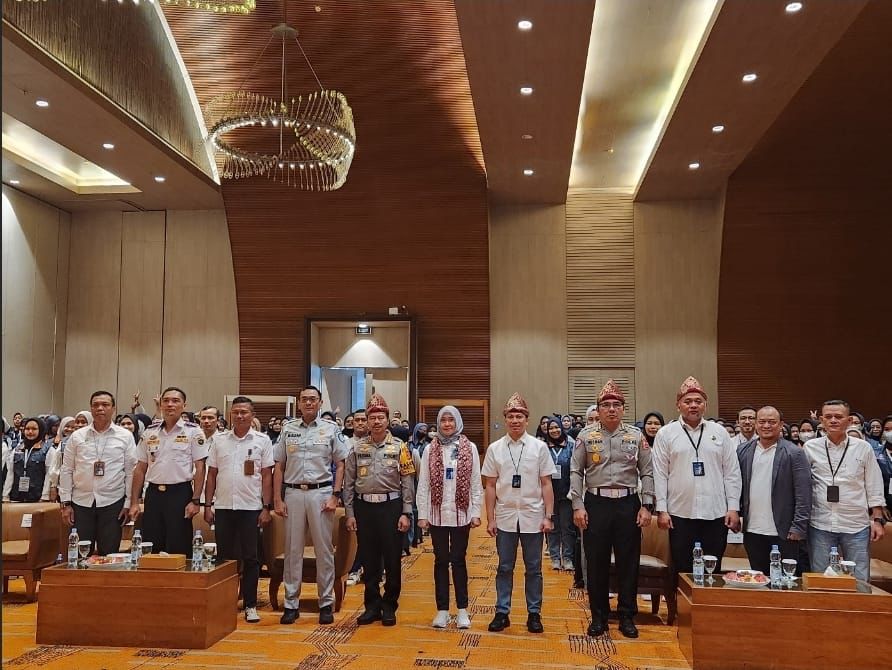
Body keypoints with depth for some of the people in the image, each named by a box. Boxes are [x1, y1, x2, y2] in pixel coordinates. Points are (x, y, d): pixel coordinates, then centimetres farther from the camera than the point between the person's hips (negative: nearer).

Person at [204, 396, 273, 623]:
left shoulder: (262, 441, 1)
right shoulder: (218, 440, 6)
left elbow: (267, 476, 0)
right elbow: (212, 474, 8)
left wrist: (266, 507, -5)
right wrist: (208, 505, 3)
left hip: (251, 507, -2)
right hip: (223, 507, 2)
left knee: (250, 558, 3)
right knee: (224, 557, 8)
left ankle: (250, 605, 11)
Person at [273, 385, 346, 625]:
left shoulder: (331, 429, 4)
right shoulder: (288, 429, 9)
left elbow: (340, 465, 3)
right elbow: (279, 466, 9)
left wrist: (335, 496, -5)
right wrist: (277, 499, 3)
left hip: (321, 493, -2)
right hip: (293, 492, 2)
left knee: (324, 550, 3)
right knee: (293, 550, 6)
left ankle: (326, 603, 12)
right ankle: (291, 603, 14)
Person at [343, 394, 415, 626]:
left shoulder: (399, 447, 0)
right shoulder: (358, 447, 5)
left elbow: (408, 482, -1)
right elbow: (348, 482, 6)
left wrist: (406, 513, -7)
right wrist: (349, 513, 2)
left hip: (391, 506, -2)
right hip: (364, 507, 2)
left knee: (392, 560, 3)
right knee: (368, 560, 9)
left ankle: (389, 607, 17)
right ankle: (372, 605, 21)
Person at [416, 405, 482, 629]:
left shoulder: (470, 448, 0)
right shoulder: (430, 450, 1)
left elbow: (476, 484, 1)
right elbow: (423, 485, 1)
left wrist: (476, 513, -3)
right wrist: (422, 514, -3)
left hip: (461, 514, -1)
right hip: (437, 514, 1)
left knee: (458, 560, 6)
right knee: (441, 561, 8)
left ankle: (462, 610, 17)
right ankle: (442, 610, 17)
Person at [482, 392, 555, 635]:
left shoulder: (539, 447, -2)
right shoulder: (495, 448, 1)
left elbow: (546, 484, 0)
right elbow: (490, 486, 4)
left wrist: (548, 516, -5)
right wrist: (490, 518, 1)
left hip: (532, 517, -1)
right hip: (505, 517, 1)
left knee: (533, 569, 8)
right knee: (504, 568, 9)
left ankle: (534, 613, 20)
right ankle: (502, 612, 19)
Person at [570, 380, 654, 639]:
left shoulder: (636, 436, 4)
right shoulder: (586, 436, 2)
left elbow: (647, 473, 4)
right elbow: (576, 472, 1)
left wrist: (646, 506, -2)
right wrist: (577, 506, -5)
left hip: (628, 504, 1)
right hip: (596, 503, 0)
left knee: (628, 562, 7)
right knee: (596, 563, 6)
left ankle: (627, 616, 21)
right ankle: (598, 616, 20)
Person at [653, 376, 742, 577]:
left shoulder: (719, 432, 7)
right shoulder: (666, 434, 3)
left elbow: (732, 473, 6)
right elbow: (660, 474, 0)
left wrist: (733, 508, 0)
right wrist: (661, 510, -5)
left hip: (716, 514, 1)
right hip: (680, 514, -1)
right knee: (683, 571, 6)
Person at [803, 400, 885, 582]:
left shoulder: (863, 448, 3)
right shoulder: (810, 447, 2)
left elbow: (874, 488, 6)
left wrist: (877, 520, 0)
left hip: (856, 526, 0)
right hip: (820, 525, 0)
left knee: (860, 581, 5)